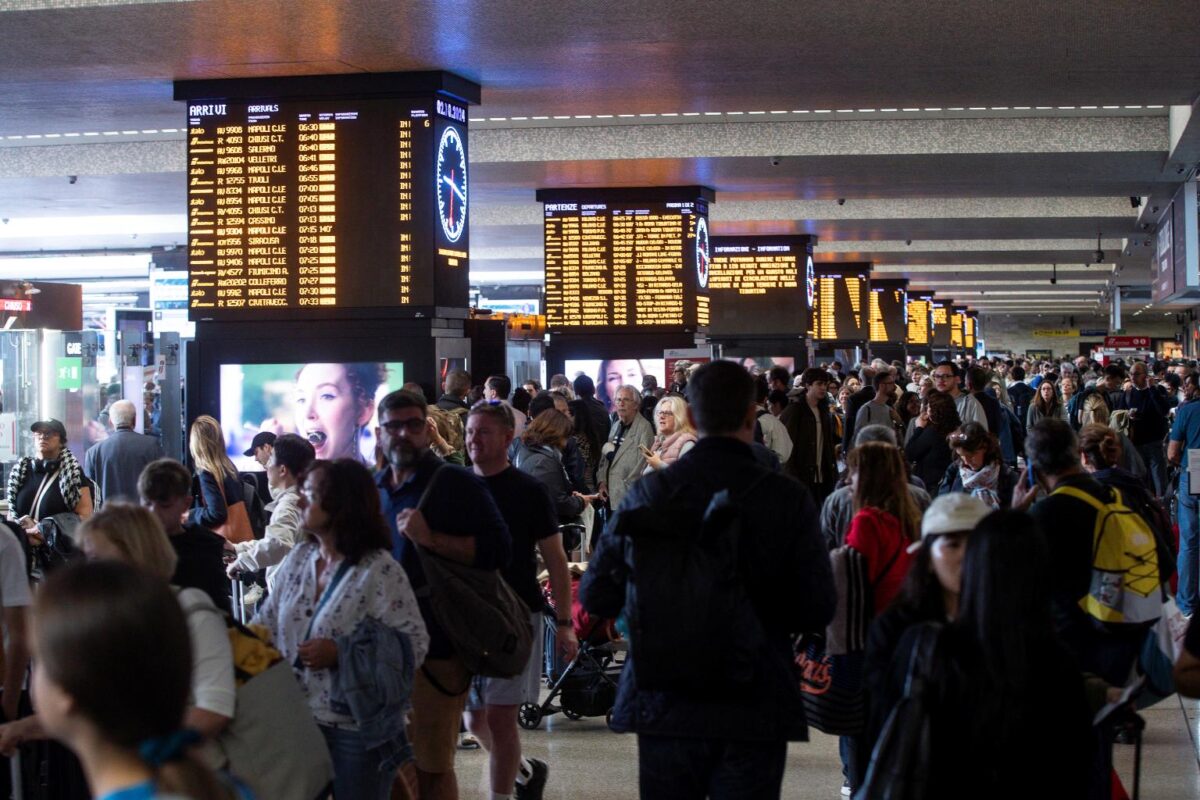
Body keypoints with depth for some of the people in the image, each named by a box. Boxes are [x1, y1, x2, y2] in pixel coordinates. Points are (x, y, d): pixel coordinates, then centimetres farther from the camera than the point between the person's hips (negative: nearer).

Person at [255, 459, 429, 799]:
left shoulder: (379, 570, -15)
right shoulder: (298, 558, 6)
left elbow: (415, 644, -19)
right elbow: (268, 623, 12)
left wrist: (340, 653, -23)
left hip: (358, 729, -6)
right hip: (299, 720, 6)